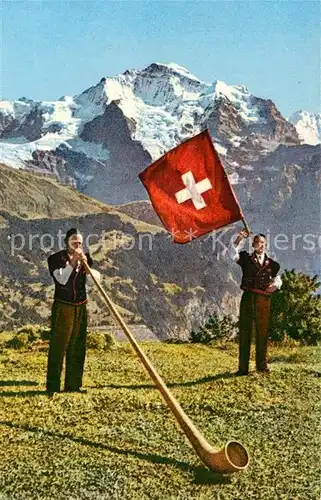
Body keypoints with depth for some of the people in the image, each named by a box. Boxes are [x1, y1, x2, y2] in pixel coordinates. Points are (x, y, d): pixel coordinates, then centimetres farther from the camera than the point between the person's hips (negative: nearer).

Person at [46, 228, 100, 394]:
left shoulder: (85, 258, 7)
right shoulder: (56, 259, -6)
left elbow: (97, 277, -3)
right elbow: (62, 279, -20)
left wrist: (85, 264, -17)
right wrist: (73, 262, -20)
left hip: (80, 307, 5)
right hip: (63, 307, -5)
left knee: (78, 347, 8)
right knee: (58, 346, -5)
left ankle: (73, 385, 17)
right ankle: (53, 387, 0)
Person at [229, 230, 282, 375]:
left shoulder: (272, 264, 13)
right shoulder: (246, 259, 8)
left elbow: (277, 278, 12)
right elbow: (232, 254, -6)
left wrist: (275, 285, -10)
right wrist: (239, 239, -16)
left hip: (264, 300, 2)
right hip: (248, 298, -1)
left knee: (262, 332, 7)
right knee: (245, 332, 0)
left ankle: (262, 364, 20)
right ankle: (243, 367, 3)